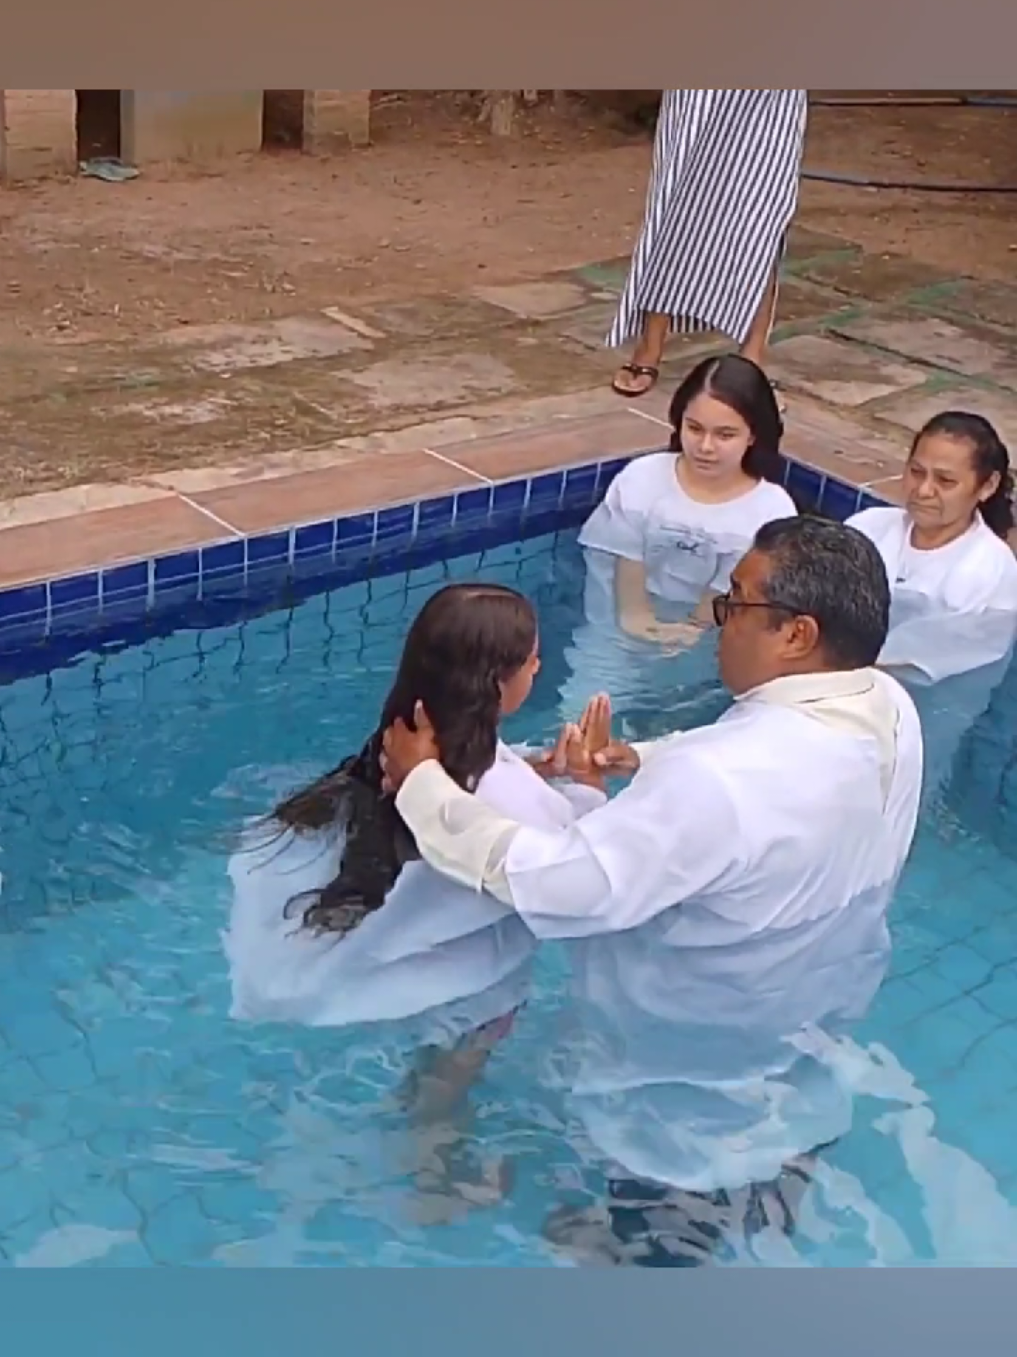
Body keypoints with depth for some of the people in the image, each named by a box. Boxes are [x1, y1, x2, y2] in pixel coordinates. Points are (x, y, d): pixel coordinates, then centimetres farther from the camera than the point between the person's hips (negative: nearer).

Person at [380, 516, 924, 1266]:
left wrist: (422, 786, -24)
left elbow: (557, 884, -35)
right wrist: (647, 762, -2)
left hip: (698, 1086, -7)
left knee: (662, 1253, 23)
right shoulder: (888, 710, -15)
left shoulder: (719, 781, -43)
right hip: (808, 1051, 7)